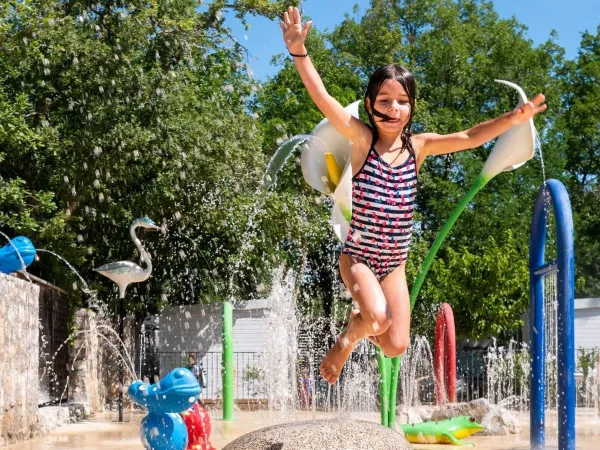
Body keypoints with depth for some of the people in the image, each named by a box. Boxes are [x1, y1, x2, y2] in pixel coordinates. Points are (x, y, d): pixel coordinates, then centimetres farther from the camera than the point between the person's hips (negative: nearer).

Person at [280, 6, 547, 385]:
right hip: (358, 255, -4)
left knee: (396, 346, -1)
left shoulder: (419, 146, 1)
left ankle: (365, 325, 33)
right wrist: (299, 53, -33)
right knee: (377, 317, -29)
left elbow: (468, 138, -1)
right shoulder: (362, 139, -10)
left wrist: (513, 118, -14)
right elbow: (323, 99, -21)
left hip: (395, 262, 4)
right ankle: (346, 340, 6)